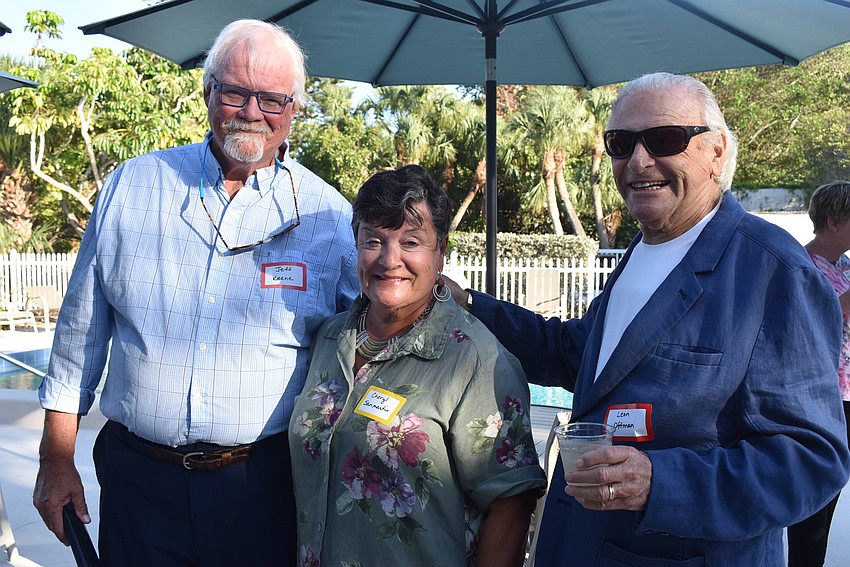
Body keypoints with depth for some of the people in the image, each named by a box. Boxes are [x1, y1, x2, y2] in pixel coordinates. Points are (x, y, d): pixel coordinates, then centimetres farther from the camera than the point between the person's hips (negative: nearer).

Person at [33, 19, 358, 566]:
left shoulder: (330, 216, -4)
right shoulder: (132, 187, 1)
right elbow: (81, 328, 6)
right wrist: (57, 460, 8)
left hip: (264, 484, -1)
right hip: (138, 476, 2)